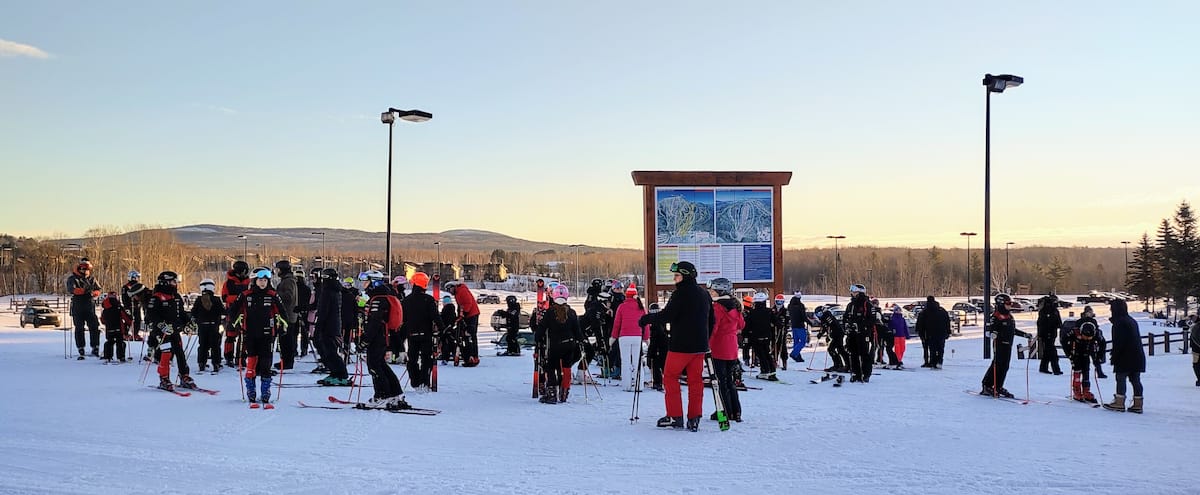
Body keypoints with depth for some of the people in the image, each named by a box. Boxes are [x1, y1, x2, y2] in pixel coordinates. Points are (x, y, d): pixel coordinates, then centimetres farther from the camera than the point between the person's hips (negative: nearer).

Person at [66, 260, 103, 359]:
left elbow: (98, 290, 10)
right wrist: (83, 290, -32)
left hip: (90, 307, 2)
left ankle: (95, 348, 3)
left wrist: (93, 293, -14)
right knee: (79, 329, 3)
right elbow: (70, 289, -17)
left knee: (94, 327, -4)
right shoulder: (72, 279, 2)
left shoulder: (92, 279, 12)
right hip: (77, 308, -2)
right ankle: (81, 351, 7)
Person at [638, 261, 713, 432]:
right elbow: (711, 321, 18)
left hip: (681, 345, -7)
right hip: (699, 346, 7)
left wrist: (645, 319, -5)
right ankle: (694, 419, 8)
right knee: (696, 380, 9)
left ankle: (675, 416, 2)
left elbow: (666, 315, -18)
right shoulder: (704, 294, 12)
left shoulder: (681, 293, -13)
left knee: (670, 376, 4)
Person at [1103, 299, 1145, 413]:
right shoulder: (1131, 320, 16)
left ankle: (1119, 403, -1)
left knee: (1121, 378, -2)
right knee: (1135, 379, 8)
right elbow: (1137, 339, 21)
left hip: (1125, 357, -9)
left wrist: (1114, 357, -13)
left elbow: (1118, 342, -18)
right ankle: (1137, 404, 9)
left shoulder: (1119, 322, -13)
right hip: (1138, 356, 9)